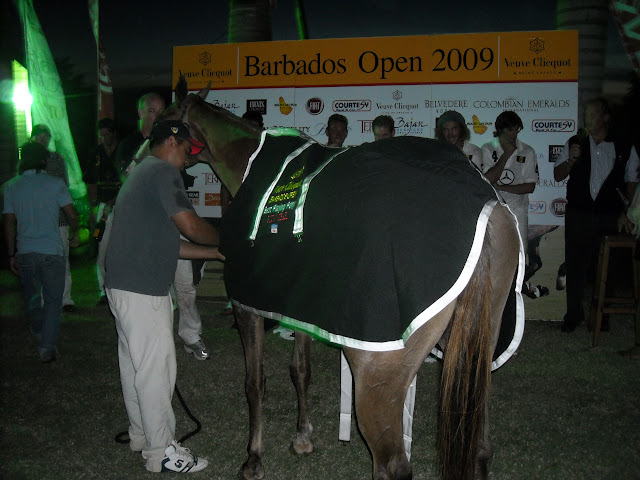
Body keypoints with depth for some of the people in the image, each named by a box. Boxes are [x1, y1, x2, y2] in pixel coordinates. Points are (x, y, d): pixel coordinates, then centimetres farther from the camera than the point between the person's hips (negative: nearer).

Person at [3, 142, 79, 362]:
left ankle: (38, 333, 43)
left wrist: (12, 255, 11)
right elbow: (72, 214, -4)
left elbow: (9, 223, 5)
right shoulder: (55, 183, -4)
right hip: (52, 252, -3)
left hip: (24, 253, 4)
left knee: (31, 298, 21)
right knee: (53, 300, 4)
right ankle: (47, 348, 1)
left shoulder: (11, 187, 4)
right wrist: (75, 234, 16)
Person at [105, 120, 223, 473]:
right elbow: (191, 226, -17)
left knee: (135, 364, 18)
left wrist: (216, 253, 16)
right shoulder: (163, 172, -11)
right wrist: (223, 241, 3)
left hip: (124, 285, 11)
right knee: (156, 368, -3)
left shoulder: (141, 173, 22)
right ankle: (161, 452, 6)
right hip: (143, 290, -11)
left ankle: (140, 435, 32)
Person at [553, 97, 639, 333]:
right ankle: (574, 314, 15)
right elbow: (558, 175, 9)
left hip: (610, 217, -1)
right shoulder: (575, 143, 6)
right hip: (578, 215, 1)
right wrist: (571, 160, -10)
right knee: (576, 265, 3)